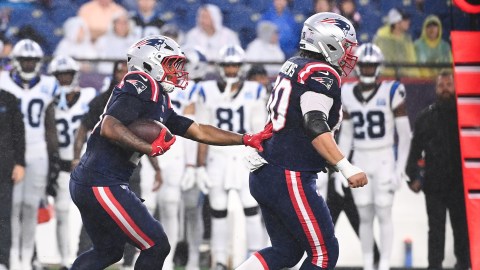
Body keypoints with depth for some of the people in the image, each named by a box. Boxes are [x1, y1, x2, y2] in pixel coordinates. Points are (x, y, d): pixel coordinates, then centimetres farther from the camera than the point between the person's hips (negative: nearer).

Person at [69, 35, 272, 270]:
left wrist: (247, 139, 18)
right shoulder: (141, 88, -12)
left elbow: (199, 132, 20)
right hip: (102, 186, -10)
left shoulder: (160, 103, 17)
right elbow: (109, 128, -25)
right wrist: (150, 149, -27)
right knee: (156, 247, -3)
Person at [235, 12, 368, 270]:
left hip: (264, 176, 9)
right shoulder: (323, 75, -13)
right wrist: (346, 168, -32)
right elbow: (316, 128, -26)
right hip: (290, 179, -9)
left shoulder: (293, 66, 15)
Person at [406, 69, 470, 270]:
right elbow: (415, 149, 10)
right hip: (434, 183, 1)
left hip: (460, 183, -1)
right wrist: (413, 176, 4)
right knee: (436, 227, 3)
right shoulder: (426, 117, 8)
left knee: (461, 225, 3)